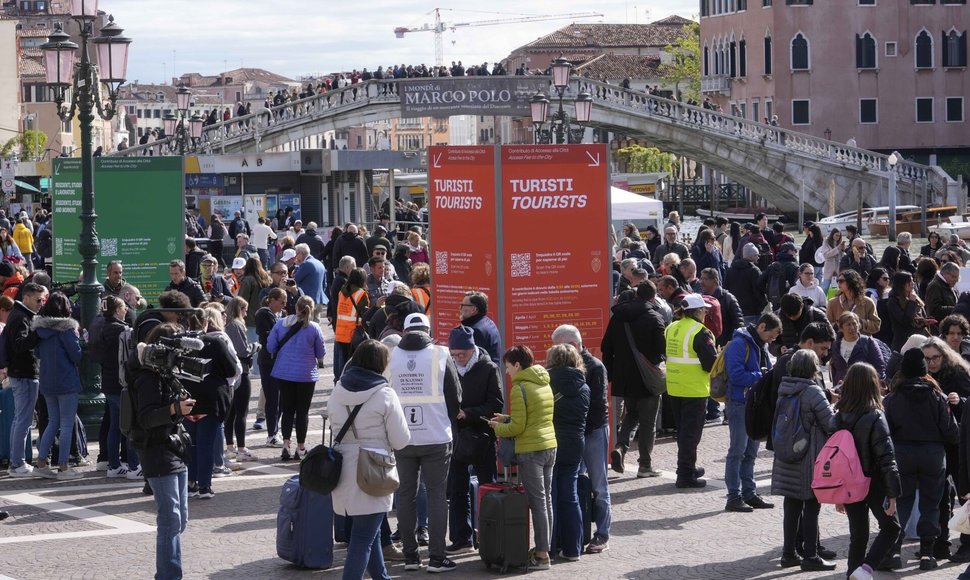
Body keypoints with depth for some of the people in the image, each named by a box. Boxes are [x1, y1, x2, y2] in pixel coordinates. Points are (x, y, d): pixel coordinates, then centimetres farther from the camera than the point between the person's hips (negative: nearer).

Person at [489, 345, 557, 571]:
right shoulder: (545, 385, 11)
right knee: (546, 499, 12)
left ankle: (541, 555, -4)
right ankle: (543, 548, 18)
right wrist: (507, 419, 15)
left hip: (530, 451, -8)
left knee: (537, 502, -5)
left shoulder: (520, 388, -13)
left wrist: (498, 428, 3)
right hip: (550, 446, 8)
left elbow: (518, 427, -15)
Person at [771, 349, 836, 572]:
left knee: (792, 506, 13)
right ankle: (810, 556, 4)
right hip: (809, 460, -6)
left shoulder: (784, 390, 4)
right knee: (811, 506, 2)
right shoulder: (813, 392, -16)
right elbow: (831, 423, -14)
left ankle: (789, 553, 18)